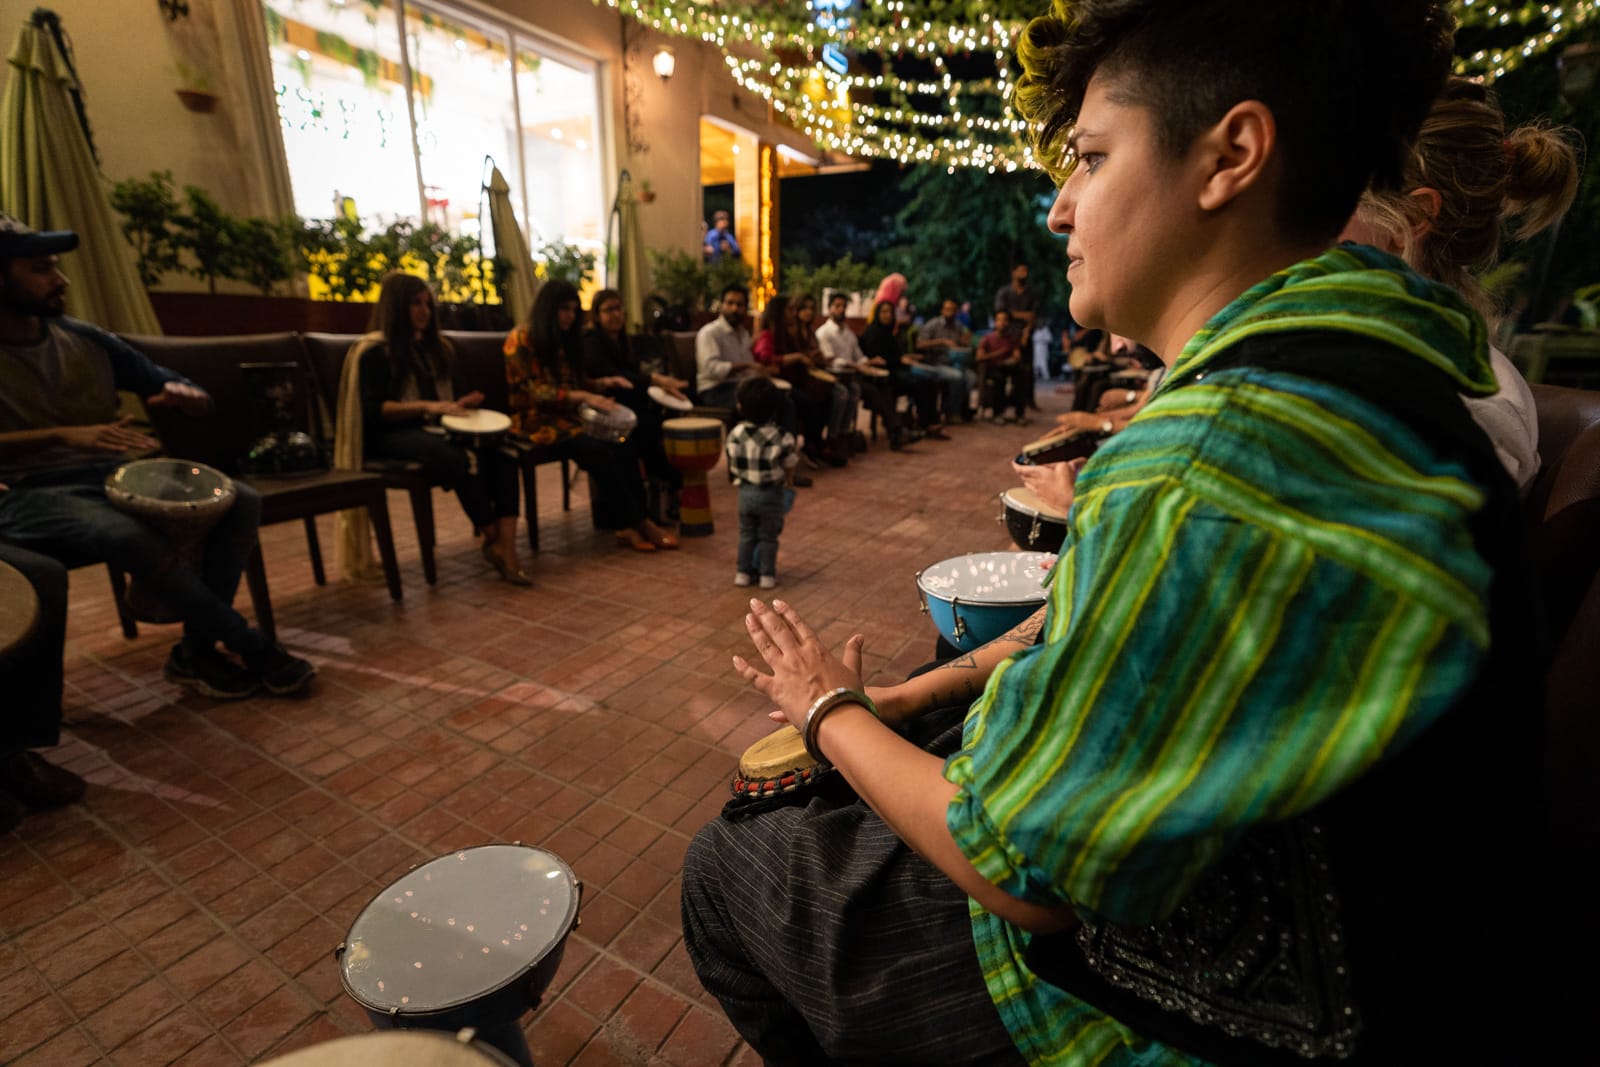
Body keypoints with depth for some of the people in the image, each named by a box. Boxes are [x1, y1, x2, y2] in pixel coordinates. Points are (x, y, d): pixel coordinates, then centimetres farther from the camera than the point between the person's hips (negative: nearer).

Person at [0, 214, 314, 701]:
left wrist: (185, 394, -12)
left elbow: (166, 381, 14)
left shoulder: (86, 340, 9)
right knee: (128, 534, -37)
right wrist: (61, 436, -34)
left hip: (110, 475, 5)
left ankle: (196, 651, -14)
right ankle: (255, 648, -21)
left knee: (240, 501, -17)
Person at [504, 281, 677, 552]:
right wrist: (584, 397, -27)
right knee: (599, 451, -31)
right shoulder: (522, 338, -6)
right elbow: (535, 392, -15)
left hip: (566, 414, 7)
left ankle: (628, 524, -28)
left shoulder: (563, 339, 18)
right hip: (535, 418, -7)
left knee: (622, 446, -23)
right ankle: (637, 522, -21)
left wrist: (604, 383, 2)